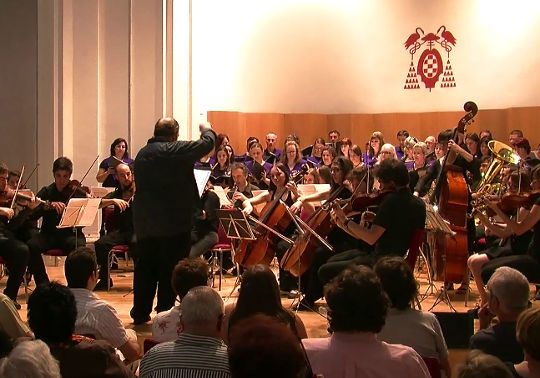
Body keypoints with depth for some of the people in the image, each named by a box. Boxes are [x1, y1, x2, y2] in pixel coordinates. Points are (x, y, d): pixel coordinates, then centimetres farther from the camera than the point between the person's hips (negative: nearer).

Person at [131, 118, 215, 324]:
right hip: (173, 223, -7)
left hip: (145, 224, 7)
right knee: (170, 271, 2)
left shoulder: (142, 154, 10)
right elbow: (207, 144, -10)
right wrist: (207, 130, 12)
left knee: (145, 268, 14)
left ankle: (140, 313, 21)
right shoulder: (174, 150, -13)